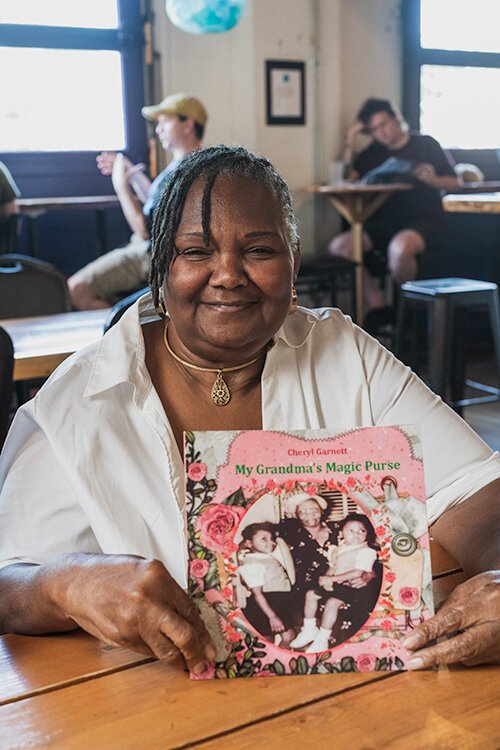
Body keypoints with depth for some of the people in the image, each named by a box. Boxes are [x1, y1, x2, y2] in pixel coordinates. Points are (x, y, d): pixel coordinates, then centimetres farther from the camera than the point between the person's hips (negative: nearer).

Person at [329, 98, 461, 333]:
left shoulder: (425, 144, 8)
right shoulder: (373, 152, 19)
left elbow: (455, 183, 6)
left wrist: (432, 179, -14)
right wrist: (350, 143, 4)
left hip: (425, 221, -5)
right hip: (386, 223, 5)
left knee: (400, 247, -40)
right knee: (339, 246, -18)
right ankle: (377, 307, -10)